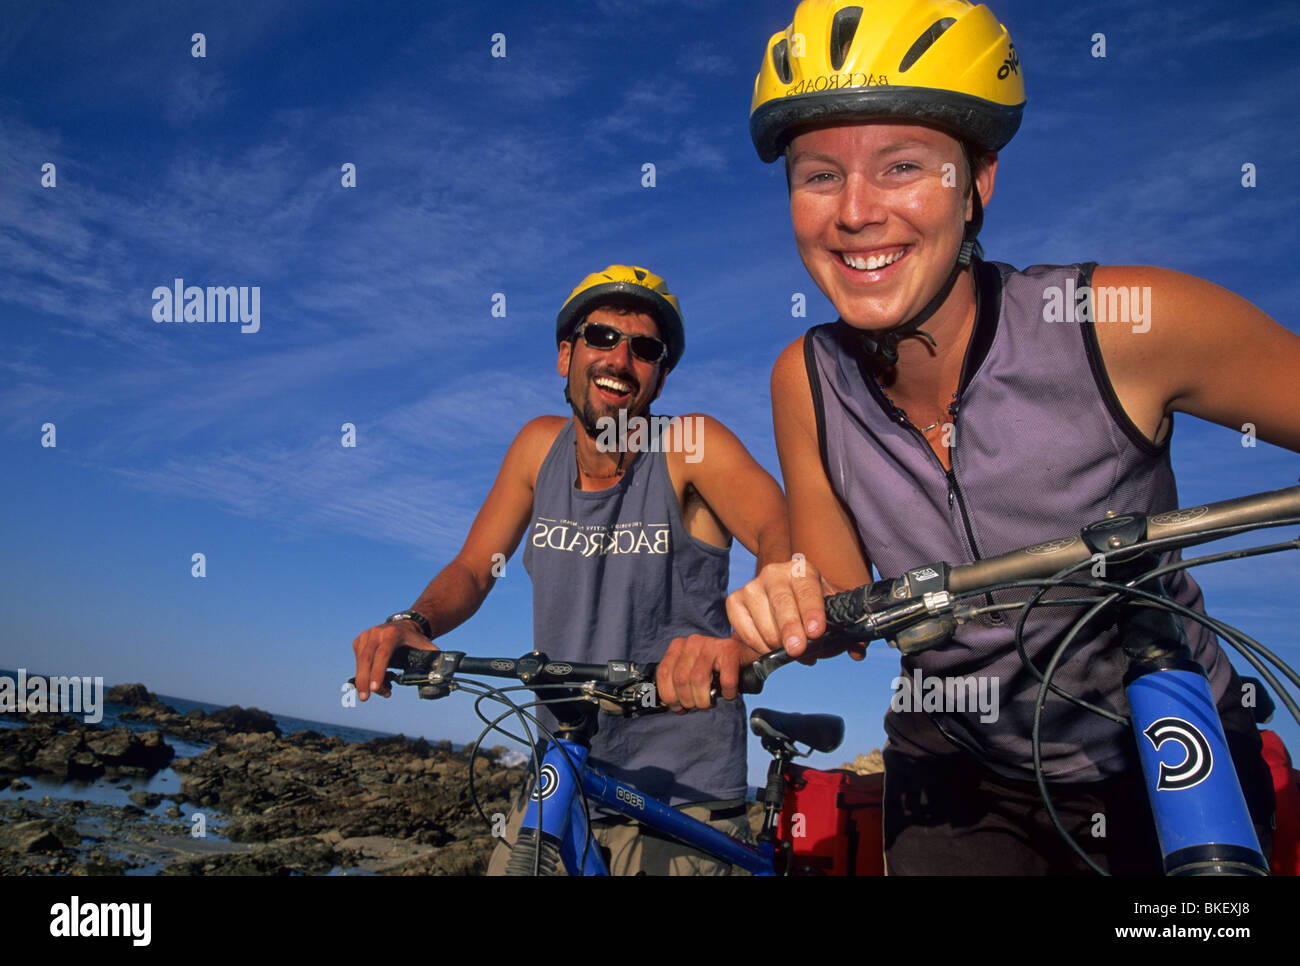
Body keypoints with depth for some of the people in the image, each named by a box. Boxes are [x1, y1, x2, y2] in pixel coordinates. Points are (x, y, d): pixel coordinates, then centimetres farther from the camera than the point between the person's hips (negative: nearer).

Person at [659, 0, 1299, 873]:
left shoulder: (1127, 325, -24)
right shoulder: (806, 382, -14)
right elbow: (845, 609, -8)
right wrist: (776, 622, -30)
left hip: (1172, 776, -1)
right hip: (958, 786, 2)